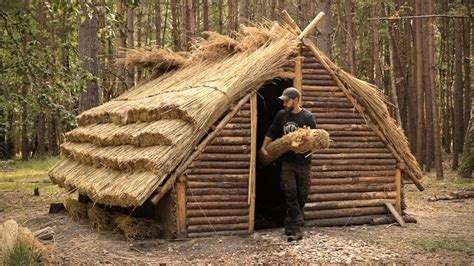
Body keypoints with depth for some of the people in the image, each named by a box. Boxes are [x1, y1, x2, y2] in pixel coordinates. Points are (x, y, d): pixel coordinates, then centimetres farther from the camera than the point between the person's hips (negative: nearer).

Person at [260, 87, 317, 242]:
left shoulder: (307, 117, -9)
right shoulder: (282, 115, 4)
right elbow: (271, 133, 18)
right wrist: (263, 147, 16)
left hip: (303, 162, -2)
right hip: (287, 161, 2)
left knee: (301, 195, 5)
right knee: (290, 193, -7)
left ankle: (291, 225, 21)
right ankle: (297, 228, -6)